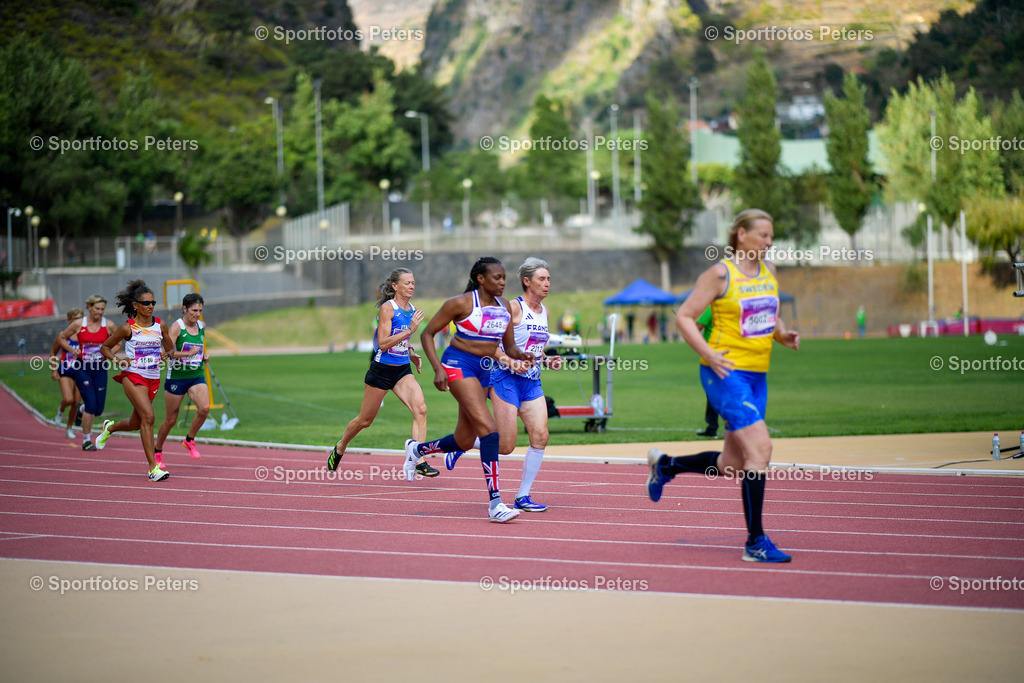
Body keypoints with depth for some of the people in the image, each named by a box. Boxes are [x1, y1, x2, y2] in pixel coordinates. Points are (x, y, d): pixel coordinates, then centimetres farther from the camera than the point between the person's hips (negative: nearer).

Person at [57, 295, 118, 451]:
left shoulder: (109, 326, -2)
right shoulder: (78, 324, -4)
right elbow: (61, 338, 9)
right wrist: (72, 350, -9)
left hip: (100, 368, 2)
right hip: (82, 368, -2)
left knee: (99, 409, 3)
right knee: (91, 404, -13)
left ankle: (82, 410, 40)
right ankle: (86, 441, -1)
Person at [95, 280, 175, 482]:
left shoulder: (160, 325, 5)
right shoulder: (128, 328, -6)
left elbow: (170, 349, 18)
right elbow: (105, 347, 5)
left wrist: (167, 354, -5)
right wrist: (117, 360, -12)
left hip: (153, 378, 5)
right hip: (133, 376, -5)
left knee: (136, 424, 15)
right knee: (148, 417, -21)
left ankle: (110, 427, 50)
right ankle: (153, 468, -22)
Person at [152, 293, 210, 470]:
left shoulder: (202, 326, 8)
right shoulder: (177, 327, -10)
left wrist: (205, 356, 8)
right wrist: (188, 353, -24)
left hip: (197, 376, 4)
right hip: (177, 377, -4)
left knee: (204, 408, -23)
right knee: (170, 420, 5)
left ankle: (190, 440, 1)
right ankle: (157, 451, 28)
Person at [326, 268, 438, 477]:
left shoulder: (413, 310, 8)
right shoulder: (387, 308, -14)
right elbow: (383, 343, -22)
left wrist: (411, 353, 8)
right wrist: (410, 330, -27)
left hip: (403, 370, 5)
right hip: (381, 370, -5)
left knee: (420, 408, -19)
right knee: (365, 420, 9)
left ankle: (419, 461, -21)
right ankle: (340, 448, 36)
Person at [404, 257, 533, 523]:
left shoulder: (504, 307, 6)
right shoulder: (461, 303, -12)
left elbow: (509, 346, 12)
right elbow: (427, 334, -6)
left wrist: (520, 356, -11)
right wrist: (438, 369, -16)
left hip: (484, 370, 8)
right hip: (458, 364, -8)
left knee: (464, 442, 13)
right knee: (489, 431, -21)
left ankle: (417, 449, 43)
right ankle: (495, 504, -23)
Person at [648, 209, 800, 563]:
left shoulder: (768, 273, 13)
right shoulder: (720, 274, -9)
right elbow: (684, 316, -7)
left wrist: (784, 335, 3)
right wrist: (708, 353, -19)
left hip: (757, 375, 8)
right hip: (725, 373, -8)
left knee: (732, 464, 11)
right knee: (760, 448, -18)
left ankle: (665, 466, 36)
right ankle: (756, 542, -12)